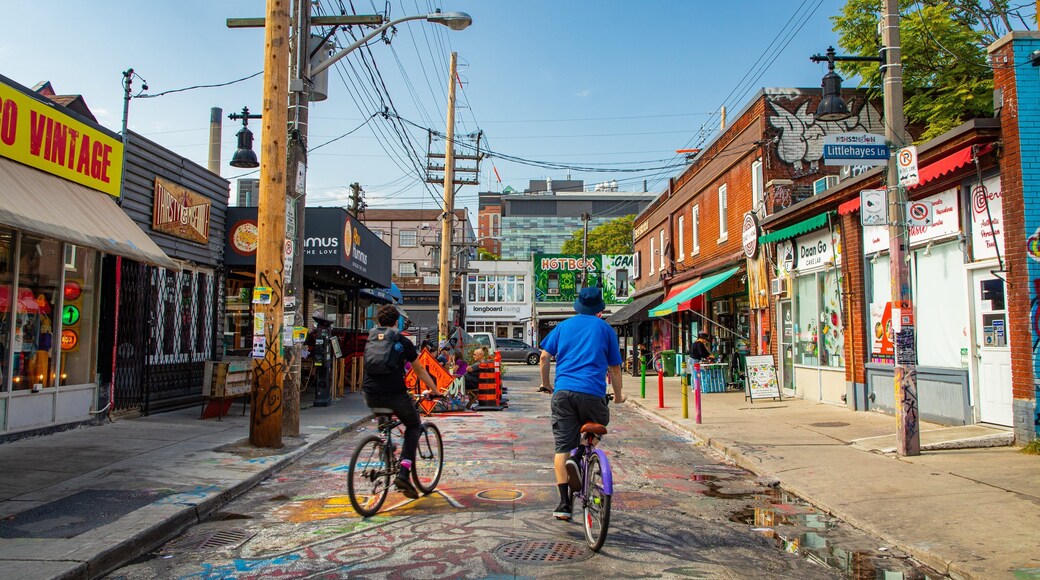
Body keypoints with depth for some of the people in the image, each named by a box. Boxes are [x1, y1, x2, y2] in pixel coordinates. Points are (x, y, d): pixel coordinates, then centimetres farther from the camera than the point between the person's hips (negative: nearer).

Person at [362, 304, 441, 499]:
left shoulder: (370, 339, 15)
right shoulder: (402, 342, 5)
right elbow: (419, 370, 12)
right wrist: (436, 391, 24)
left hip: (370, 396, 4)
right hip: (395, 395, -4)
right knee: (413, 426, 17)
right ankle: (403, 474, 2)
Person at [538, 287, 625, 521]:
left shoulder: (563, 326, 17)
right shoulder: (605, 329, 12)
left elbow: (544, 356, 12)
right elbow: (614, 368, 13)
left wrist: (546, 383, 25)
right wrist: (618, 395, 26)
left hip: (563, 391, 2)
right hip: (592, 392, -2)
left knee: (562, 447, 3)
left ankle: (564, 503, -2)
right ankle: (578, 460, 2)